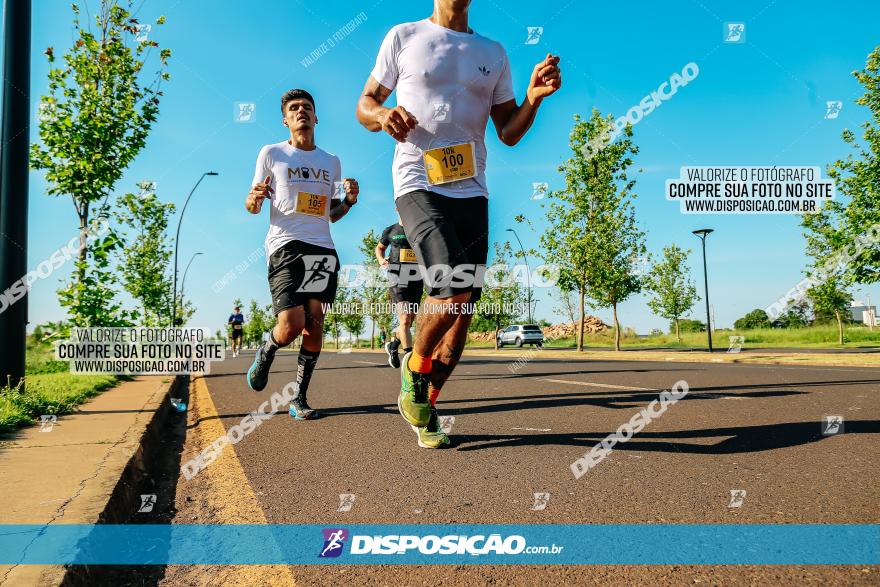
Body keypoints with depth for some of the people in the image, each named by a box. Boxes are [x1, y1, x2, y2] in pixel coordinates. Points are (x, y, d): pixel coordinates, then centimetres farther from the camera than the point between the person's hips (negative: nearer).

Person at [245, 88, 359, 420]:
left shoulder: (332, 162, 18)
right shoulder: (272, 154, 7)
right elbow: (251, 206, 8)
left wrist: (349, 200, 3)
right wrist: (255, 198, -16)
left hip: (322, 249, 4)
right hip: (285, 246, -3)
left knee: (314, 322, -5)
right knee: (291, 325, -15)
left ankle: (299, 398, 4)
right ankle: (264, 354, 20)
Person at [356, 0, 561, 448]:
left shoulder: (493, 54, 16)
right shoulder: (404, 37, 8)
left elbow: (508, 132, 15)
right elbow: (364, 105, 9)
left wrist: (533, 99, -5)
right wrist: (383, 116, -14)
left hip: (472, 193, 5)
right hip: (418, 186, -4)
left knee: (464, 309, 1)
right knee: (453, 288, -25)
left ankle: (423, 404, 19)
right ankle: (416, 366, 4)